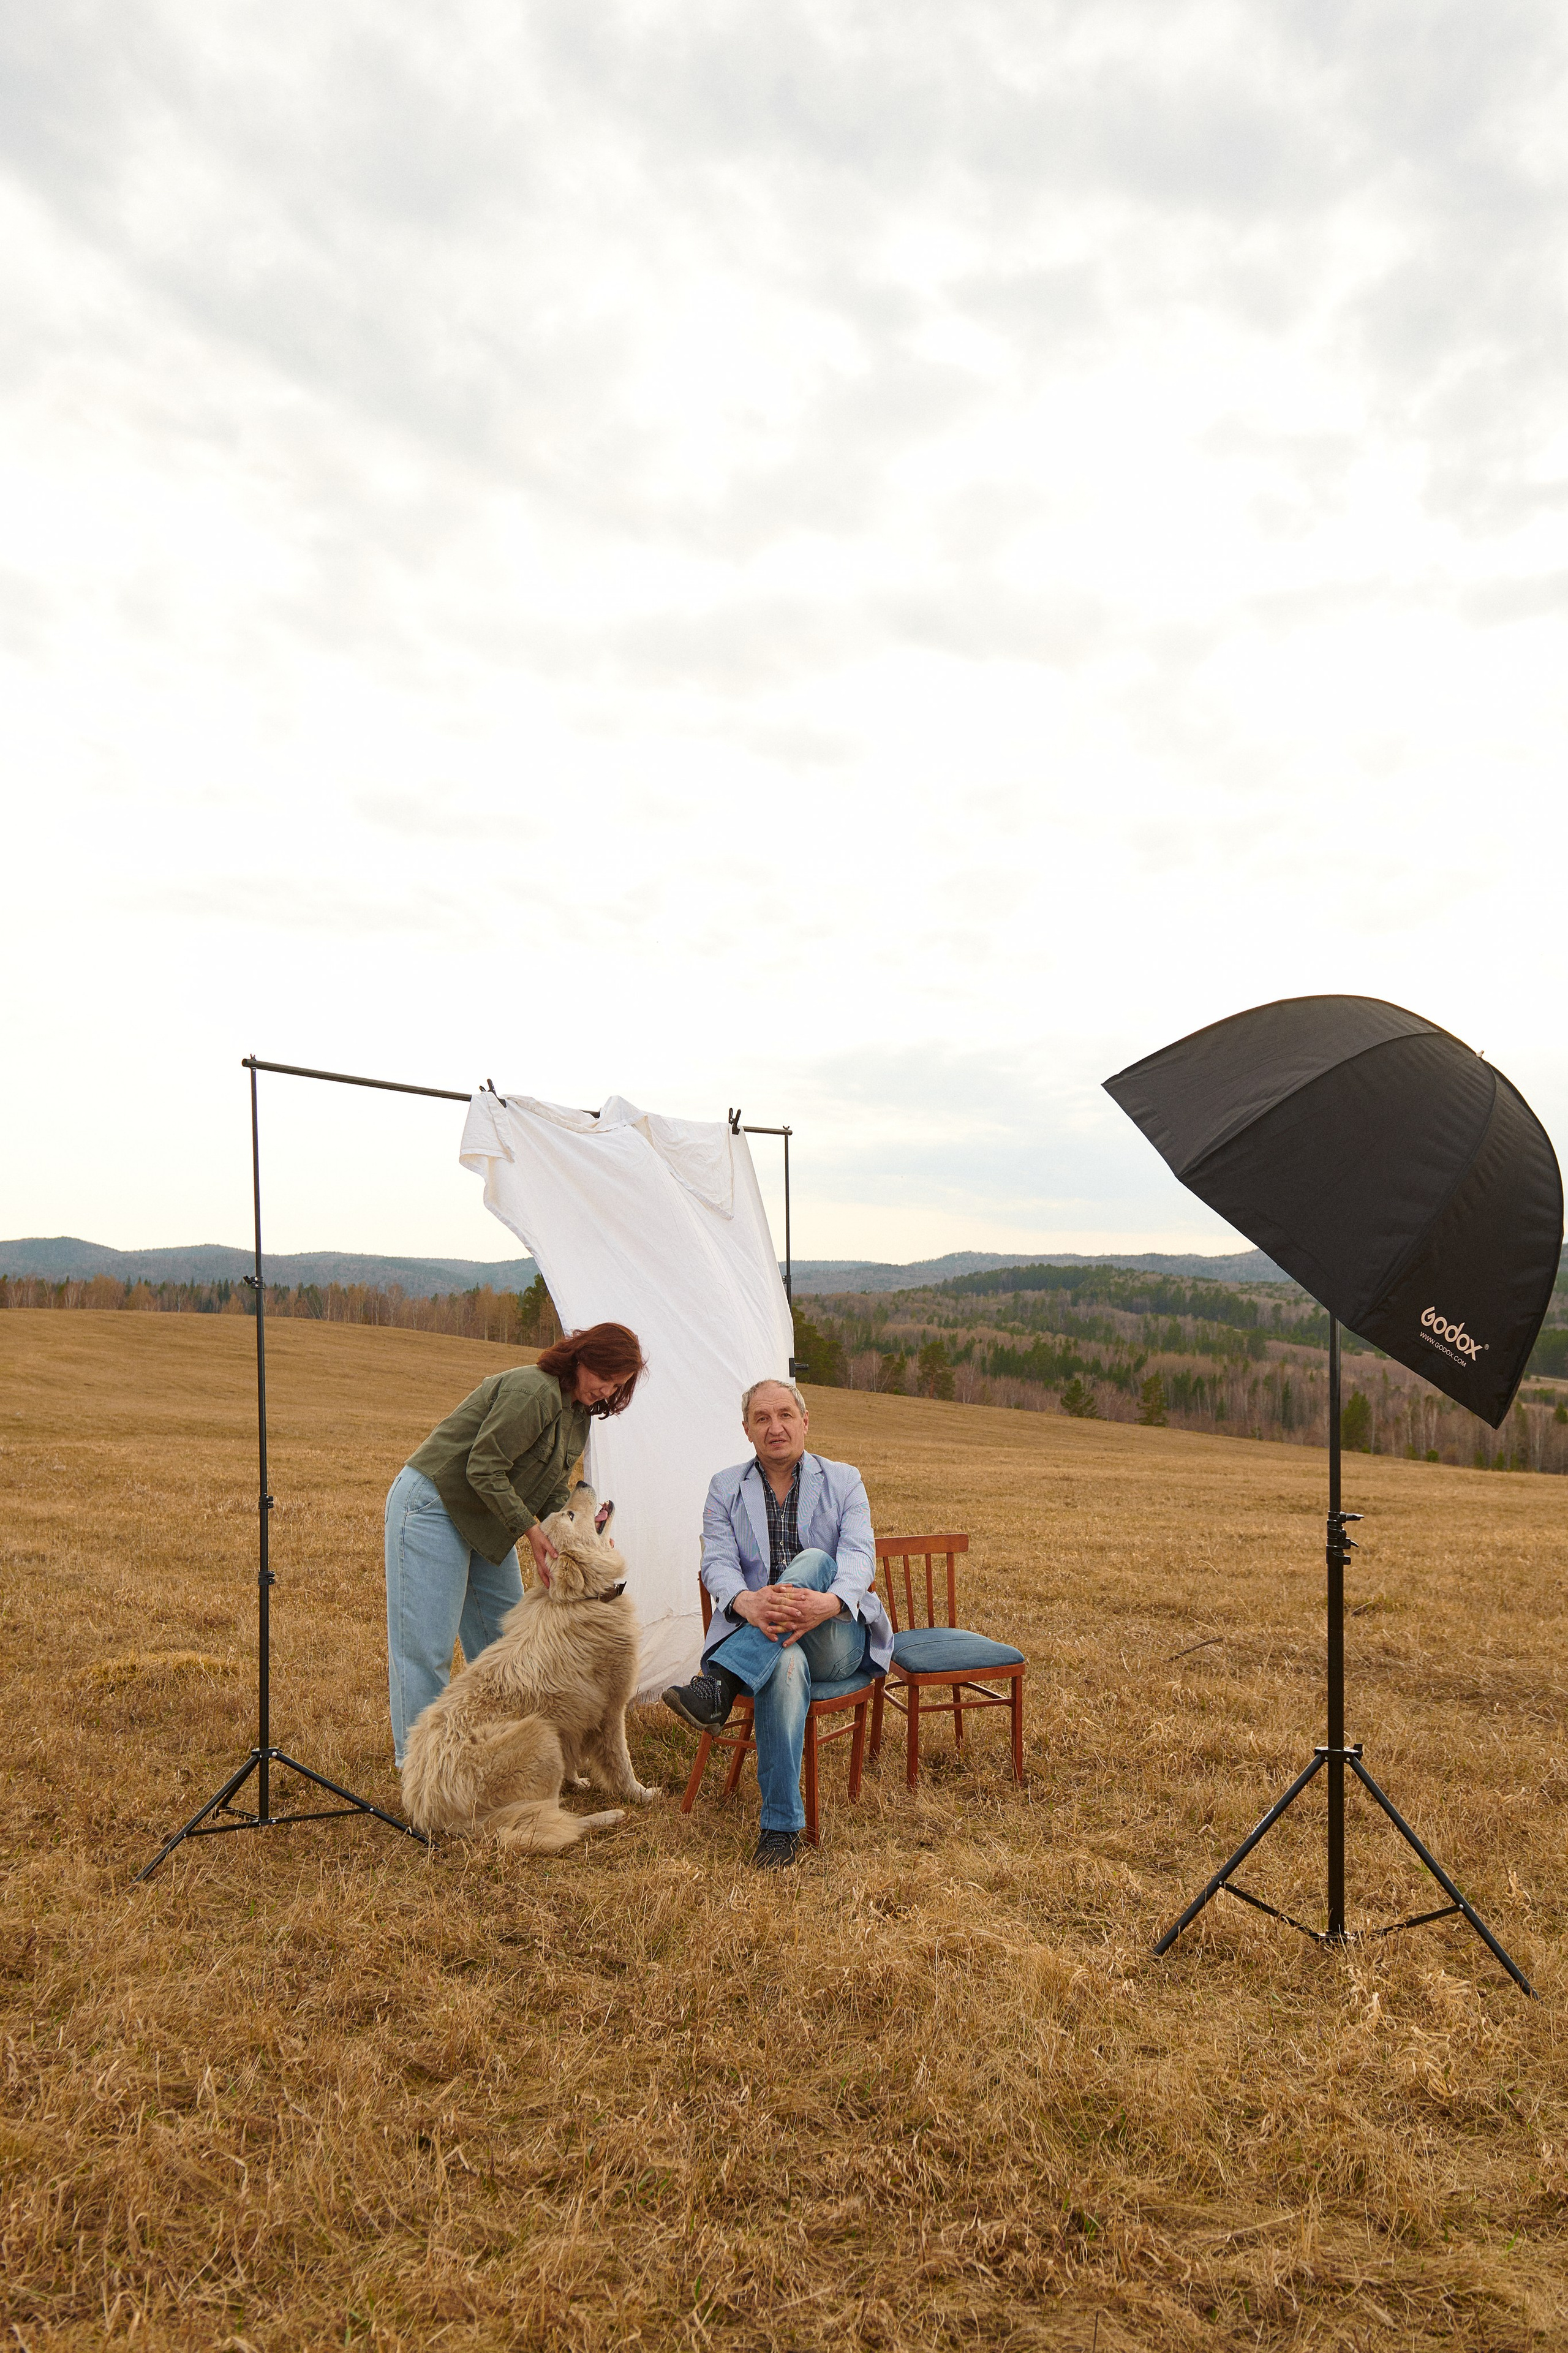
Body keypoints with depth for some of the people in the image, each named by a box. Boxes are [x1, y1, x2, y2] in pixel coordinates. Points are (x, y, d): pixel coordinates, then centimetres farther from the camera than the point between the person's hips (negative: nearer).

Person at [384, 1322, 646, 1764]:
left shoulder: (578, 1414, 7)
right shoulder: (533, 1389, -24)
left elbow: (554, 1493, 8)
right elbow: (484, 1470, -25)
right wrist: (529, 1531, -22)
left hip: (487, 1522, 10)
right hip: (433, 1507, -10)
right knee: (427, 1646, -6)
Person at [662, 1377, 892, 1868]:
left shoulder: (843, 1481, 10)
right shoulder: (725, 1489, 12)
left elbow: (859, 1556, -8)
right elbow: (717, 1563, -4)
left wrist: (830, 1602, -34)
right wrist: (747, 1602, -31)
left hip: (836, 1640, 0)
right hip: (754, 1637, 0)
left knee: (813, 1561, -32)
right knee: (787, 1665, -39)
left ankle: (717, 1683, -42)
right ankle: (781, 1825, -32)